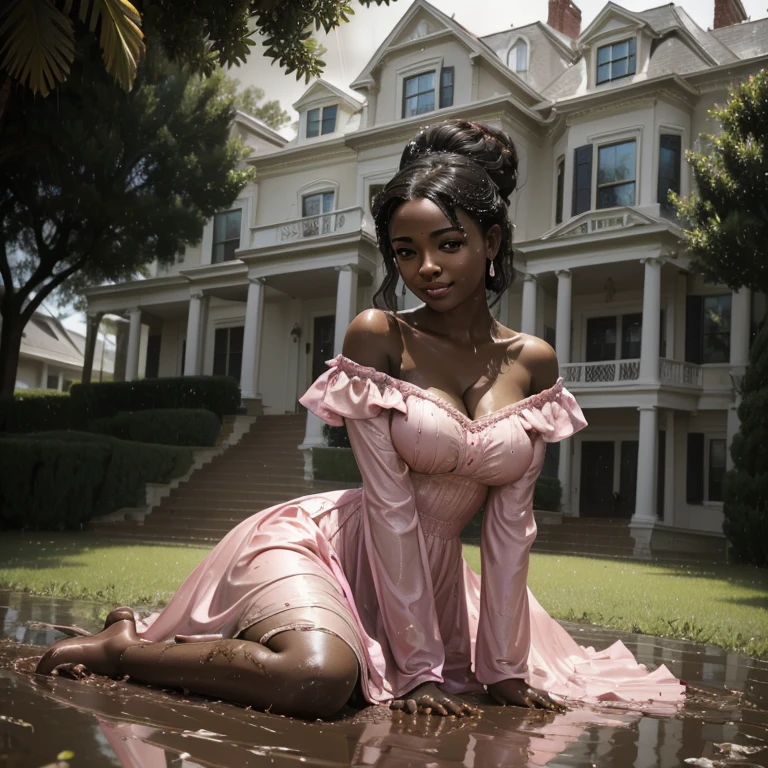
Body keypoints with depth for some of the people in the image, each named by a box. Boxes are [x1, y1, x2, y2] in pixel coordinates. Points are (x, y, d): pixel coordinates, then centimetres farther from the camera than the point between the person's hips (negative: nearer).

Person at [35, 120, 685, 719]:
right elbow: (390, 503, -16)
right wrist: (421, 669, -19)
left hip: (428, 574, 7)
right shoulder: (377, 336, -11)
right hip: (316, 543, -7)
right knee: (320, 677, -33)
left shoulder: (533, 363, 0)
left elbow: (510, 521, -2)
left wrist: (503, 666, -6)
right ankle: (120, 646, -4)